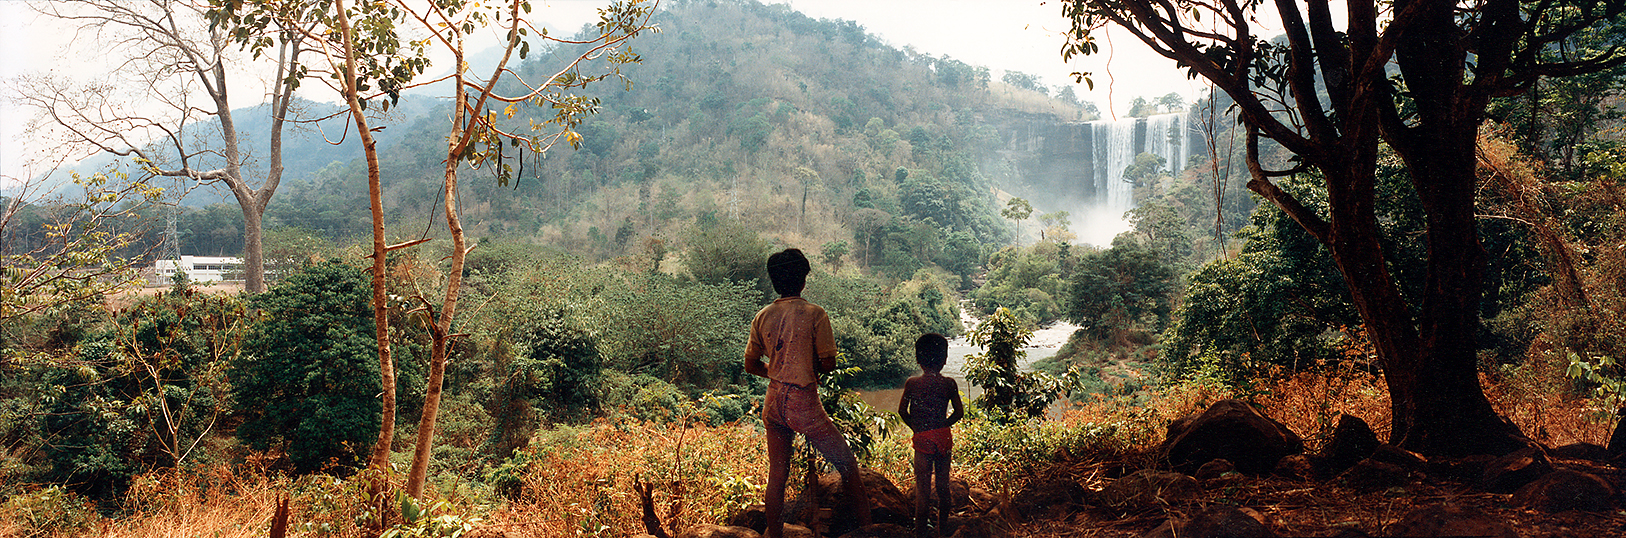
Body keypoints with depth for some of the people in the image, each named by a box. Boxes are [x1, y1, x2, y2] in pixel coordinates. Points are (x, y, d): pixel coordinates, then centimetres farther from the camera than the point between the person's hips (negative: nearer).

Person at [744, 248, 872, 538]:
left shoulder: (762, 317, 4)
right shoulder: (814, 314, -10)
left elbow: (750, 365, 11)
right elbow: (828, 364, -9)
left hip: (773, 402, 5)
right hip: (804, 404, -5)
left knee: (777, 475, 13)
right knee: (847, 464, 7)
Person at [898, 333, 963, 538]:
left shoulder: (912, 383, -6)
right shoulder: (949, 383, -1)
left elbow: (902, 410, -2)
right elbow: (959, 412, 2)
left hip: (923, 439, -3)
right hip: (944, 437, 3)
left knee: (922, 487, 0)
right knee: (943, 485, 13)